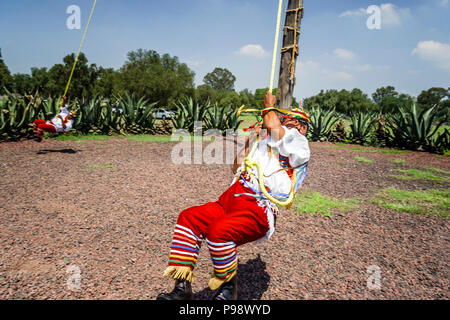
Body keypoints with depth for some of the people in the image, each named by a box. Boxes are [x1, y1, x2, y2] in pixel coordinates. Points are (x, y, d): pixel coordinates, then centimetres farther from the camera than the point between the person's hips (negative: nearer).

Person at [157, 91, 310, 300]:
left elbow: (272, 126, -10)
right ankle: (182, 287, -1)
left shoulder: (299, 142, 8)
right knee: (188, 218, -7)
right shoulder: (265, 144, 31)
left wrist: (269, 106, 11)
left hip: (258, 210, -8)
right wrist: (248, 141, 30)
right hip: (231, 200, 8)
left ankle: (228, 287, -5)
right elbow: (237, 169, 35)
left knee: (218, 231, -32)